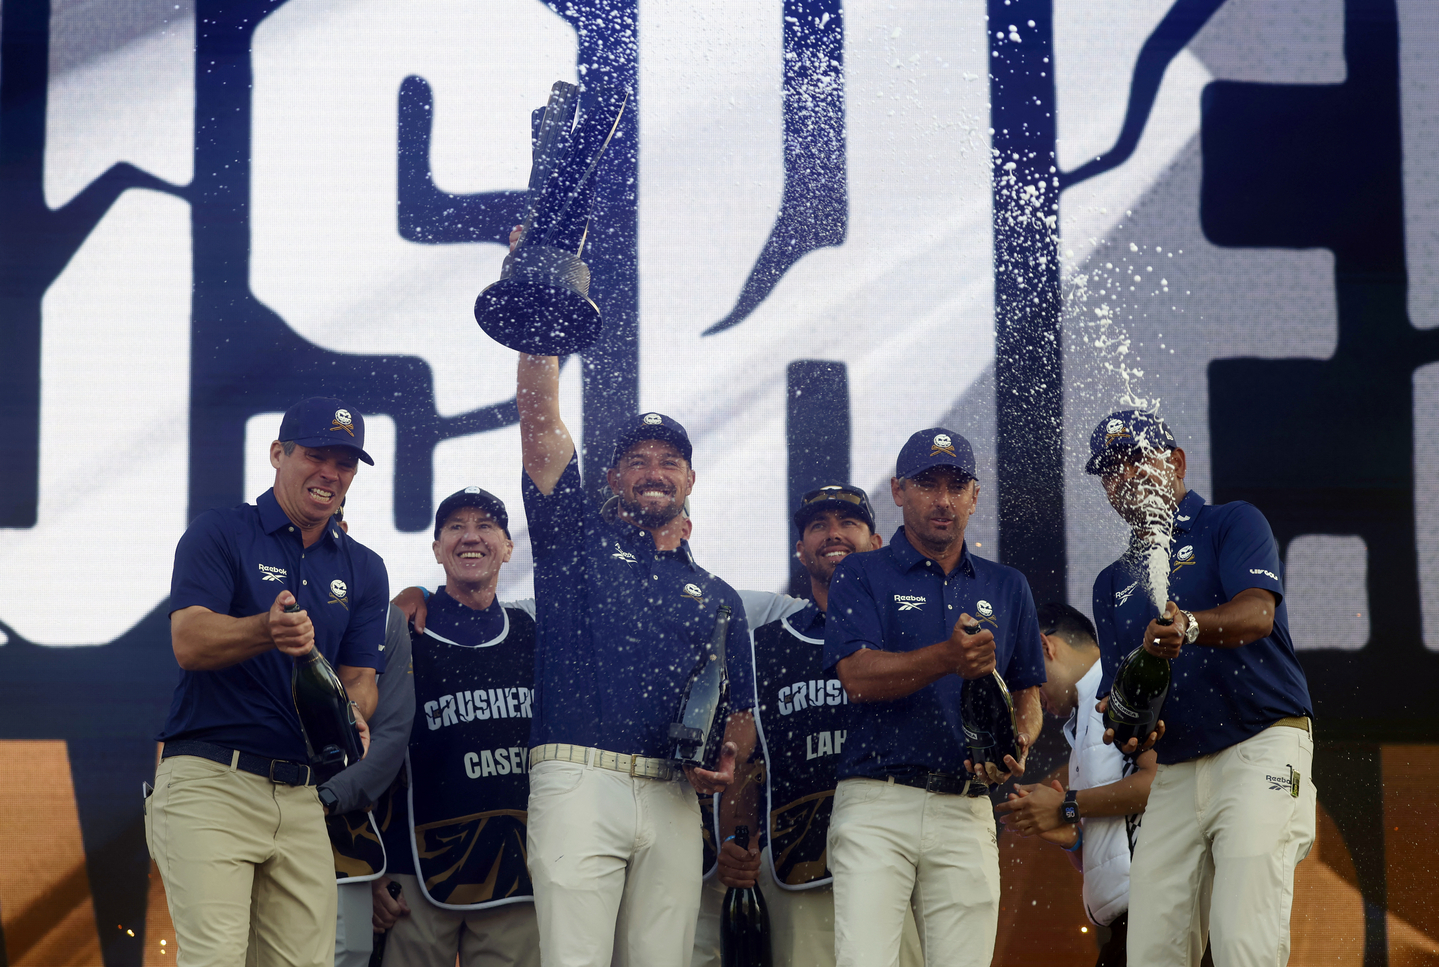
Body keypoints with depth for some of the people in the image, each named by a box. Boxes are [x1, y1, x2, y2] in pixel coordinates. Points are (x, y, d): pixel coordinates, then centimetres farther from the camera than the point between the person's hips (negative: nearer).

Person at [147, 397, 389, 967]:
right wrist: (268, 631, -31)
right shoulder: (218, 535, 2)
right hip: (211, 780, -5)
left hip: (302, 796, 5)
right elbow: (189, 643, -11)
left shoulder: (363, 569, 17)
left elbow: (360, 677, 12)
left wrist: (349, 716, -13)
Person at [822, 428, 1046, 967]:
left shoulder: (1007, 587, 18)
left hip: (967, 812, 3)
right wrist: (948, 658, -26)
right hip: (876, 805, -3)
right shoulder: (861, 575, 6)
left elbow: (1027, 695, 21)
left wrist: (1017, 745, -3)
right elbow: (858, 675, -9)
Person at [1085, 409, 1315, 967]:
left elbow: (1257, 613, -15)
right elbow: (1115, 690, 19)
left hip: (1260, 751, -6)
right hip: (1174, 771, 6)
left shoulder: (1233, 524, 4)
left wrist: (1190, 626, -37)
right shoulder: (1113, 583, 22)